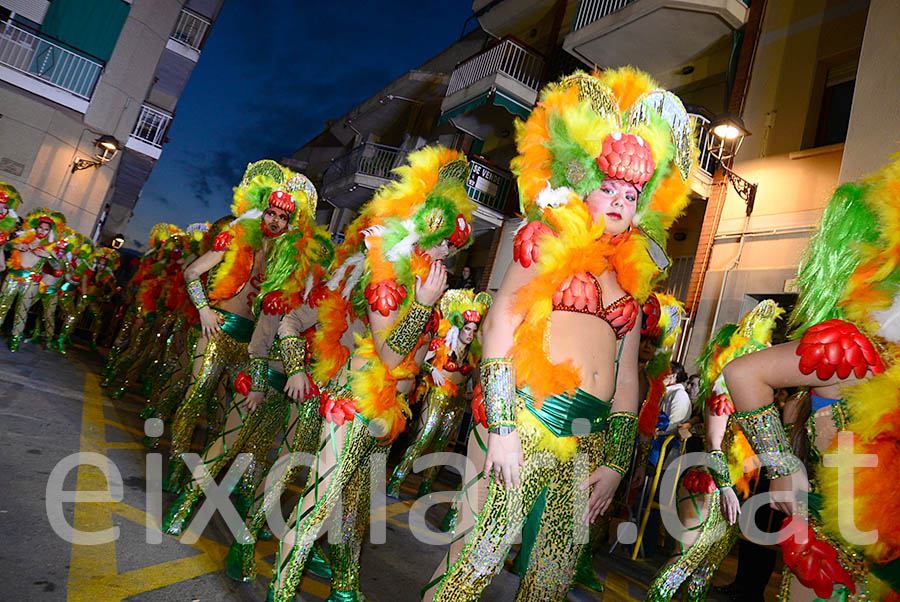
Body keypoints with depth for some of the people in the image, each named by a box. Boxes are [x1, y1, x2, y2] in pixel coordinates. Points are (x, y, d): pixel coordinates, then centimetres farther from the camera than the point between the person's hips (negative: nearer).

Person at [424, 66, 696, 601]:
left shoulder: (632, 279, 16)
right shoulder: (550, 248, 4)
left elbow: (627, 378, 16)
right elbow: (499, 328, -6)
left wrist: (616, 459, 10)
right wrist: (502, 428, -14)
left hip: (590, 439, 5)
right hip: (529, 424, -5)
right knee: (484, 550, -6)